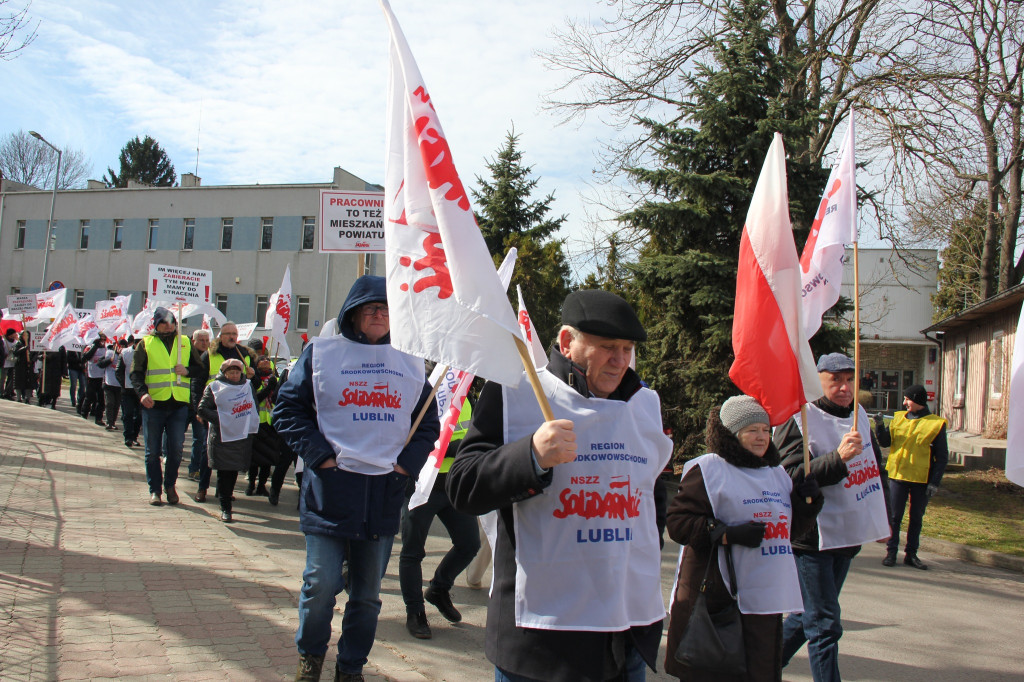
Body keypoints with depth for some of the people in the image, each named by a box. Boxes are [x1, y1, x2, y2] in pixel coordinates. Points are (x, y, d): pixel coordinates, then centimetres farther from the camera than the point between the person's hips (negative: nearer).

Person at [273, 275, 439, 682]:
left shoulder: (410, 363, 12)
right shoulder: (321, 354, 3)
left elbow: (428, 421, 16)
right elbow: (288, 409, 2)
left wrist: (408, 461, 1)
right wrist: (319, 454, -9)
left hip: (386, 491, 3)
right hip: (331, 485, -2)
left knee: (367, 591, 10)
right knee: (321, 583, 0)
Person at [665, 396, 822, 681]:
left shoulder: (777, 474, 18)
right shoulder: (708, 469, -5)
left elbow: (791, 527, 25)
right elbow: (678, 522, -12)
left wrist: (806, 501, 7)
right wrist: (727, 535, -21)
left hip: (766, 602, 6)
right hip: (718, 597, -6)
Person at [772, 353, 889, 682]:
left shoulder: (859, 414, 10)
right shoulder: (799, 420, -14)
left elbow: (873, 462, 26)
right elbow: (790, 477, -25)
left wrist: (879, 516, 26)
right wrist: (838, 457, -34)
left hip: (847, 534, 8)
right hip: (811, 538, -8)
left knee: (814, 615, 18)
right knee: (825, 625, -6)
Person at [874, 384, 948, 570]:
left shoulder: (936, 424, -4)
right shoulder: (899, 418, 5)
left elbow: (942, 457, -3)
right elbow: (885, 442, 4)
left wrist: (935, 482, -10)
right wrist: (880, 426, -14)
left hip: (921, 479, -2)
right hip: (898, 476, 2)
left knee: (916, 518, 9)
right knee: (895, 516, 4)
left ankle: (911, 554, 18)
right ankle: (891, 552, 12)